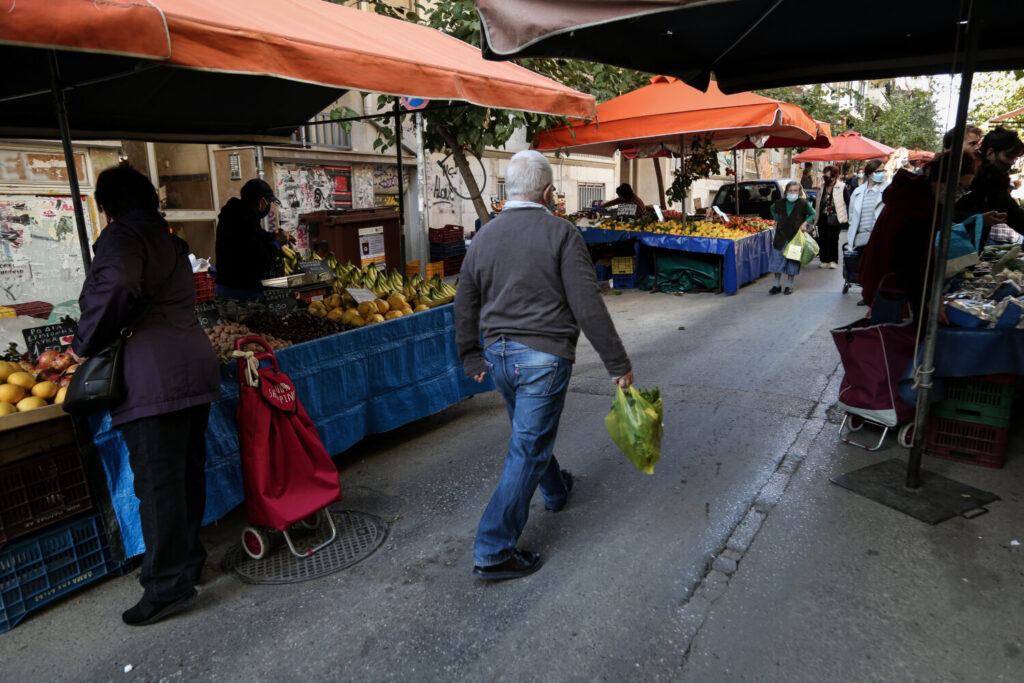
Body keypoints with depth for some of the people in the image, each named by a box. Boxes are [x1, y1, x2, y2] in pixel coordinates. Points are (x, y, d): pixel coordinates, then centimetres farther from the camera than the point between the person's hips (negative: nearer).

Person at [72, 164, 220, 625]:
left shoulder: (122, 236, -6)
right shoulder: (169, 240, 21)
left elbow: (116, 287, -25)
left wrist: (86, 344, -11)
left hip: (155, 376, -9)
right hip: (195, 365, 9)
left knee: (157, 481, -3)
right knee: (188, 470, 16)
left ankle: (168, 585, 4)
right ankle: (188, 559, 29)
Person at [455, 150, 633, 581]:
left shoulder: (484, 236, 5)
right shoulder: (560, 233, -12)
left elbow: (465, 305, 12)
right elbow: (587, 307, -16)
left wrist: (471, 357, 25)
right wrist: (618, 364, -7)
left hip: (498, 354, 7)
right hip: (543, 356, -7)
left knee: (530, 433, 27)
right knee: (528, 449, 2)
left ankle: (556, 490, 53)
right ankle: (493, 553, 7)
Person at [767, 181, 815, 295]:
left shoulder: (803, 203, -7)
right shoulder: (780, 202, -1)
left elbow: (813, 214, 7)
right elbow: (773, 210, 21)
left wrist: (805, 223, -8)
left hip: (795, 237, -2)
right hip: (781, 237, 2)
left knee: (793, 262, 5)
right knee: (777, 260, 4)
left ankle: (789, 286, 18)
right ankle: (777, 285, 17)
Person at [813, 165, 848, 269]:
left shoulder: (842, 187, -7)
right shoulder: (822, 187, 9)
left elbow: (848, 203, -5)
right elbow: (817, 202, 18)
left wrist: (847, 218, -9)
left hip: (834, 218, -5)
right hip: (822, 217, 5)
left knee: (832, 239, -3)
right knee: (822, 239, 6)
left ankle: (833, 260, 8)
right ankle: (824, 260, 16)